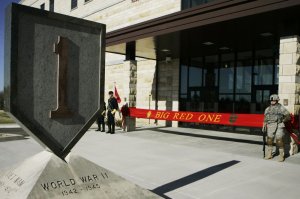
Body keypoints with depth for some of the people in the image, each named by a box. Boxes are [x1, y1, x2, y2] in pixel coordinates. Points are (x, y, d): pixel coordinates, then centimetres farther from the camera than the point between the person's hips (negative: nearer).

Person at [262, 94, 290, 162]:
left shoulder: (281, 108, -1)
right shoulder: (267, 109, 12)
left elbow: (288, 116, 3)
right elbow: (265, 119, 16)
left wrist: (282, 121, -2)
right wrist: (264, 126, 9)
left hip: (279, 126, -5)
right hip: (270, 126, 5)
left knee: (279, 141, -6)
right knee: (269, 141, 8)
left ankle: (281, 156, 4)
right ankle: (269, 155, 20)